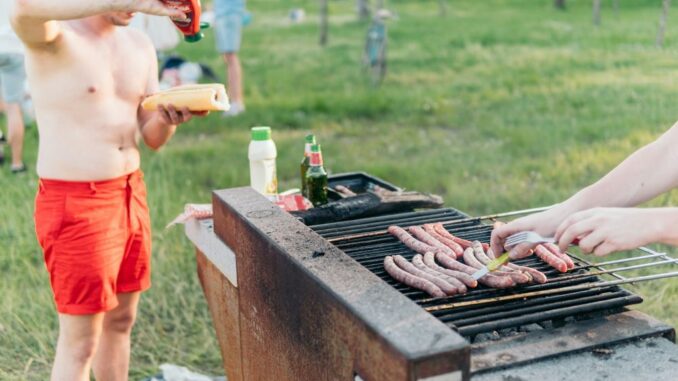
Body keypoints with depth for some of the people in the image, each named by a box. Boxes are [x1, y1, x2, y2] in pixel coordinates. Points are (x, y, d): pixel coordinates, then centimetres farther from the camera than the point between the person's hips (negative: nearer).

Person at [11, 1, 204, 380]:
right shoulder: (51, 36, -12)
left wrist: (167, 117, -13)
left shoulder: (139, 46, 9)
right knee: (80, 341, 3)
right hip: (73, 203, -7)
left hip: (131, 193, 7)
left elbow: (153, 138, 10)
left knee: (121, 321, 19)